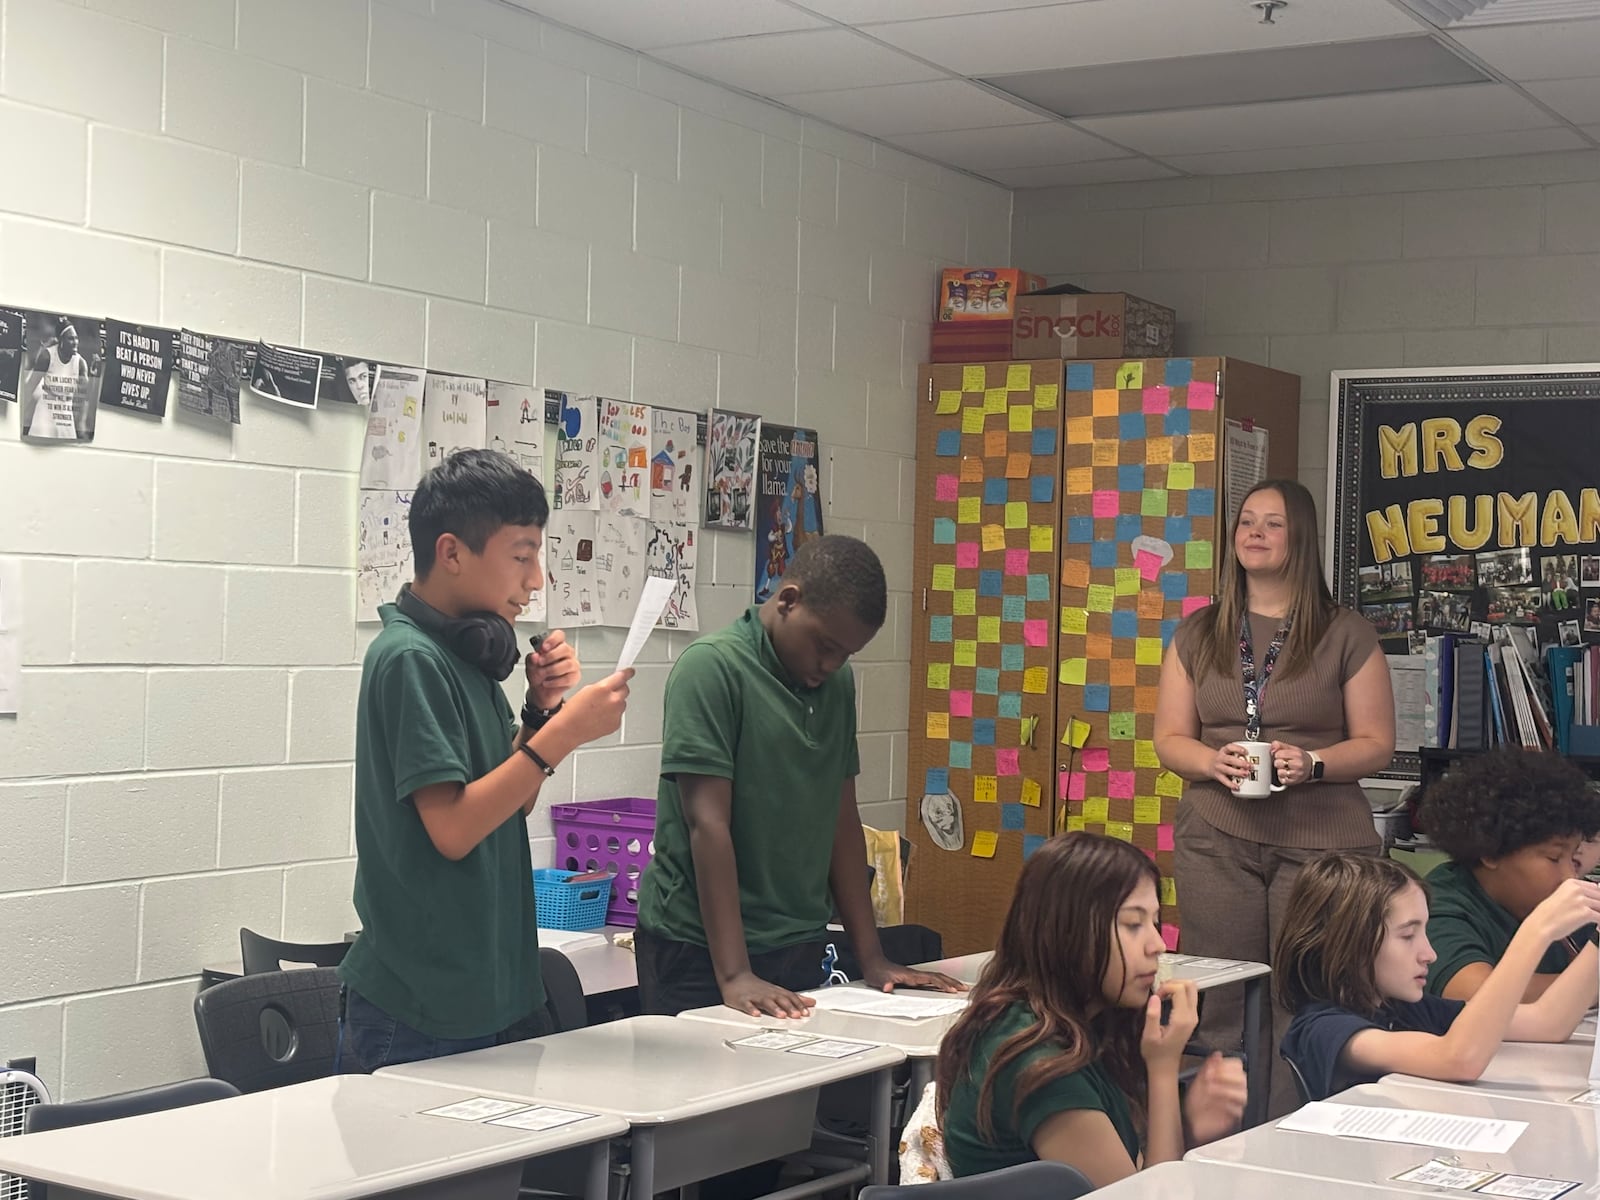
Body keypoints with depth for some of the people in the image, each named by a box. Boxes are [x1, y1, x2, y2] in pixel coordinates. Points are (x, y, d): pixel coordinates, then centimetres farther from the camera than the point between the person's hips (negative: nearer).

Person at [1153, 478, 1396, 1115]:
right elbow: (1169, 739, 12)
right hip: (1216, 840, 2)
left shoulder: (1347, 636, 5)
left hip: (1322, 841, -2)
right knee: (1222, 1008, -1)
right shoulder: (1198, 634, 13)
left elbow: (1376, 744, 4)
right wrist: (1214, 761, -10)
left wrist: (1312, 763, -14)